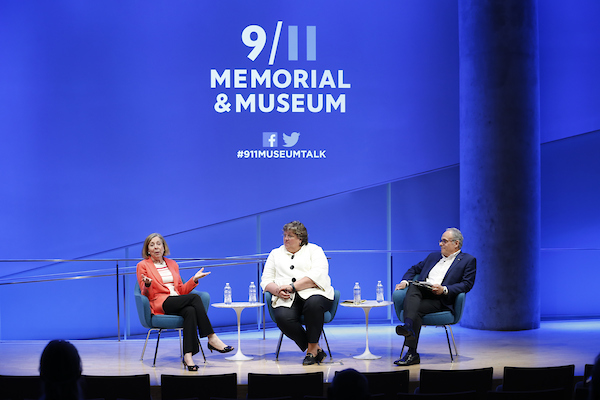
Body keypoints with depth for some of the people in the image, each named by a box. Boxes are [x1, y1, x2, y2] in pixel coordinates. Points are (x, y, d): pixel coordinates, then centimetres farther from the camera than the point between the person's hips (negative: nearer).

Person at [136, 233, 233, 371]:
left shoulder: (172, 264, 23)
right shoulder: (143, 265, 9)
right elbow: (146, 295, 2)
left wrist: (194, 279, 8)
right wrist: (148, 285, -20)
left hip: (178, 303, 4)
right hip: (160, 304, -4)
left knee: (190, 311, -35)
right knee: (195, 298, -30)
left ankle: (188, 355, -43)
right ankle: (211, 338, -30)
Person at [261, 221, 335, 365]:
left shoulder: (314, 250, 13)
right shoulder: (275, 254, 25)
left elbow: (318, 275, -5)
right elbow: (266, 280, 16)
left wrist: (292, 286, -15)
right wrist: (277, 290, -8)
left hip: (313, 293, -2)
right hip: (286, 299, 2)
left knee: (313, 303, -39)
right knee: (282, 317, -33)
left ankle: (312, 348, -22)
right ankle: (316, 350, -18)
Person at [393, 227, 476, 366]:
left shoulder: (468, 260, 11)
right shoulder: (433, 257, 31)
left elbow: (467, 284, -1)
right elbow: (414, 269, 34)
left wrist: (444, 289, -15)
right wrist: (405, 281, 11)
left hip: (441, 300, -5)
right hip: (421, 293, 5)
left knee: (416, 309, -33)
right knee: (412, 288, -32)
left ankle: (412, 354, -42)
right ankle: (409, 327, -54)